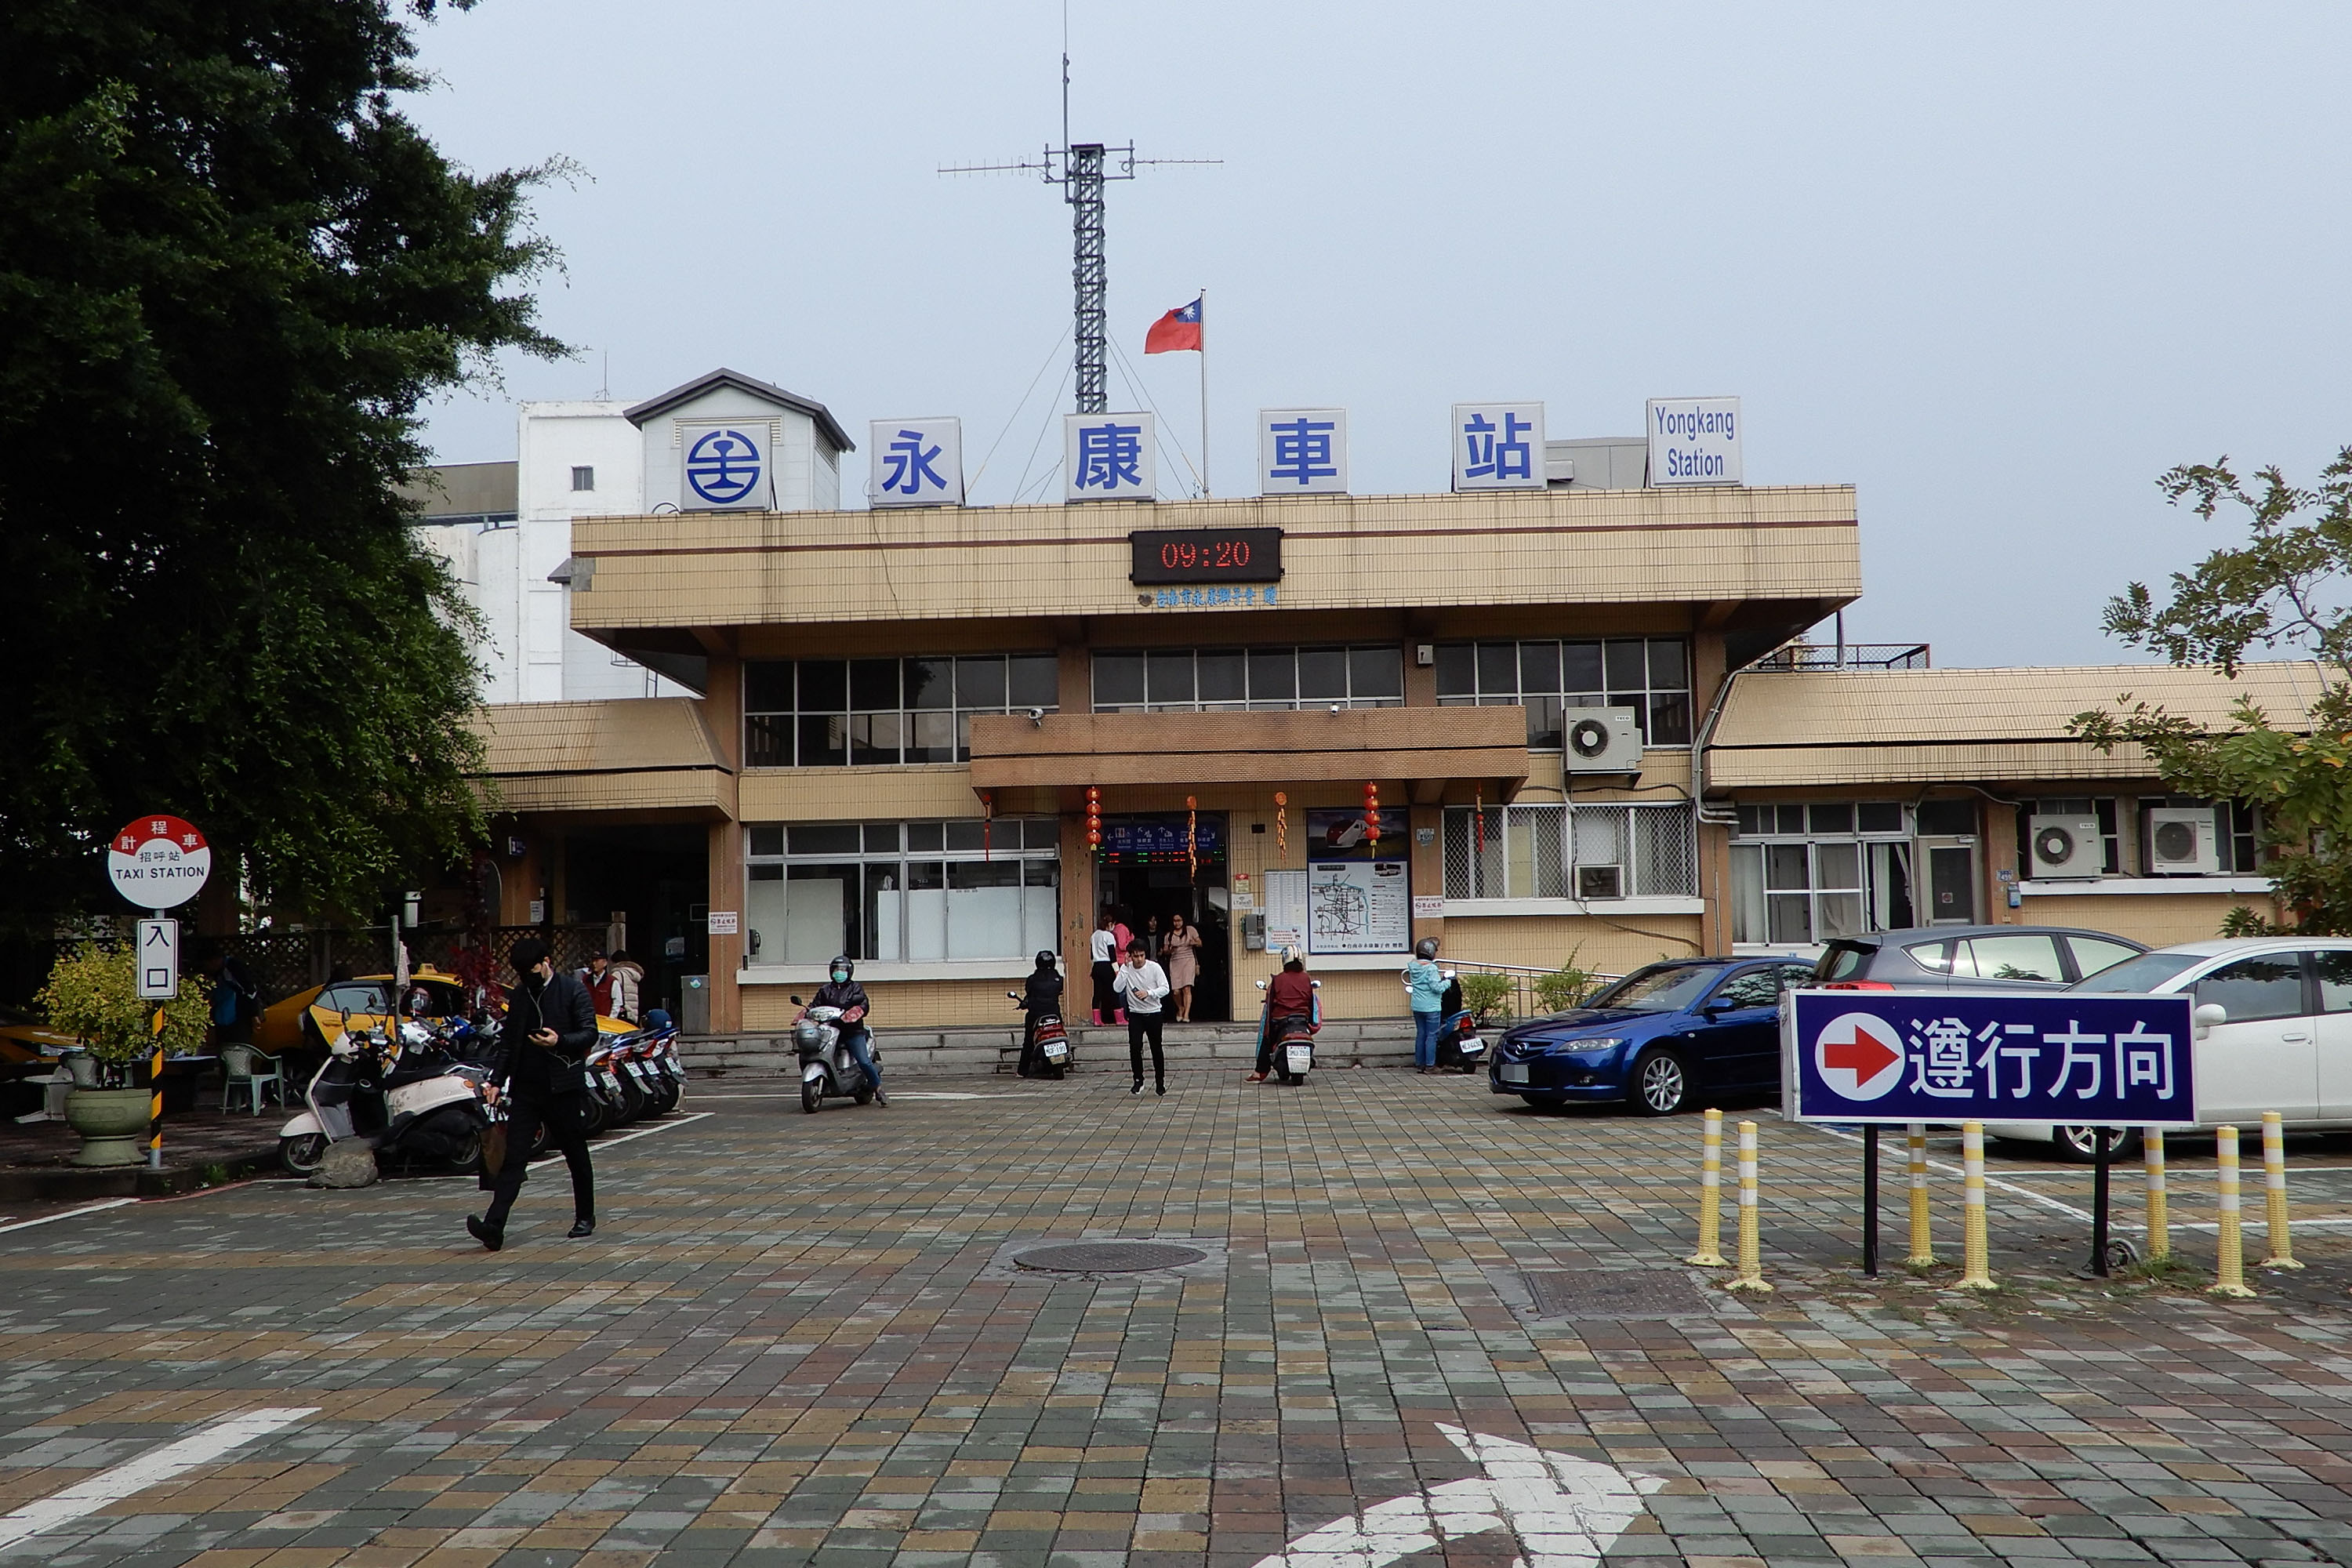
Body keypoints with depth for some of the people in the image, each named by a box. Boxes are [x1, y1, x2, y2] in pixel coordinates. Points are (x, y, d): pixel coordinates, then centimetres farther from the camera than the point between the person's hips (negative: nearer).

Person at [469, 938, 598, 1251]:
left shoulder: (573, 990, -1)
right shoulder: (517, 996, 14)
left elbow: (590, 1033, -5)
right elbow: (507, 1041, 17)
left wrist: (560, 1042, -23)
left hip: (562, 1087, -3)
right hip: (525, 1089, 4)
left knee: (576, 1155, 8)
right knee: (513, 1158, -6)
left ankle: (585, 1217, 24)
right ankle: (494, 1226, -15)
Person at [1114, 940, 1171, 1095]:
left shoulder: (1154, 967, -8)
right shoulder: (1127, 969, -3)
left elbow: (1165, 988, -11)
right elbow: (1118, 988, -15)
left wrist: (1148, 993, -27)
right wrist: (1125, 967, -18)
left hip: (1154, 1013, -1)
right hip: (1135, 1014, 1)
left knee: (1156, 1048, 3)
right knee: (1134, 1047, -9)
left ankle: (1160, 1082, 17)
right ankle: (1138, 1080, 5)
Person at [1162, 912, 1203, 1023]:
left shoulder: (1190, 930, 8)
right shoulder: (1169, 935, 14)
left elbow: (1200, 943, 10)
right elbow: (1165, 951, 14)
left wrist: (1195, 943, -12)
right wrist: (1169, 950, -9)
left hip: (1188, 961, -2)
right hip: (1175, 962, 2)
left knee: (1187, 989, -16)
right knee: (1176, 991, -6)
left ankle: (1186, 1015, -17)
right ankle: (1180, 1009, 22)